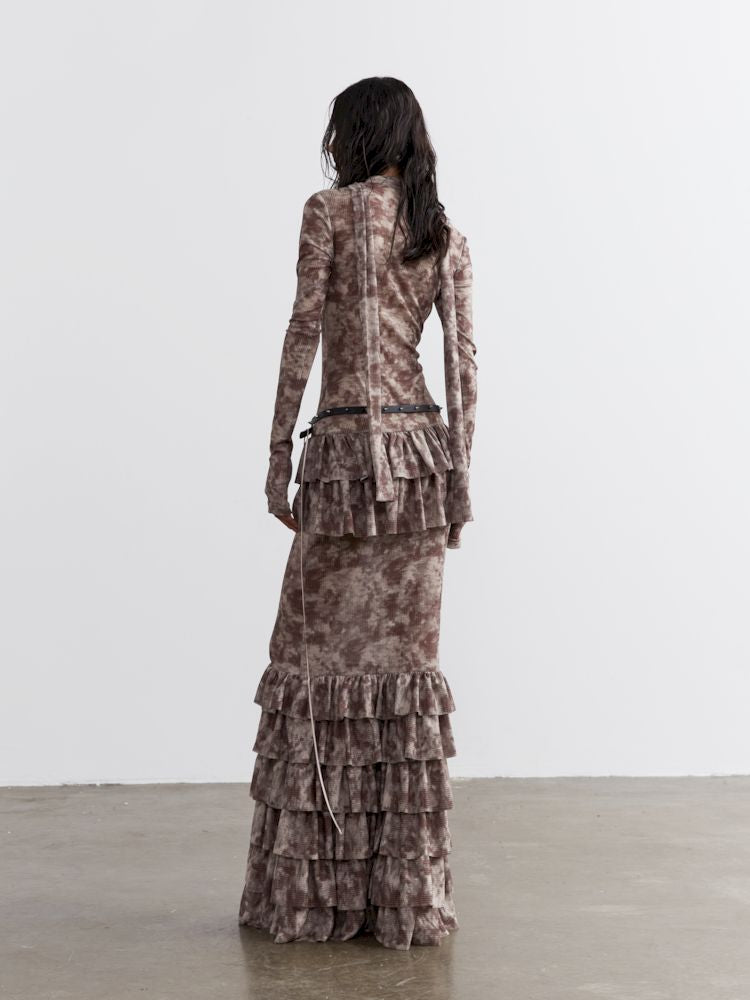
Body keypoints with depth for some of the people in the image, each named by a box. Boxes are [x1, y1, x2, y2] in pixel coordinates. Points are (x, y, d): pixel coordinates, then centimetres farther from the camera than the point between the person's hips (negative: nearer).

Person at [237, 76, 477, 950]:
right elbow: (462, 365, 6)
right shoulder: (447, 236, 11)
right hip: (422, 448, 5)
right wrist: (459, 477, 9)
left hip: (346, 449, -5)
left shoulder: (329, 210, -2)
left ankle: (312, 889, 6)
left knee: (321, 656, 2)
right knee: (405, 659, 7)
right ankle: (406, 895, 10)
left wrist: (278, 452, -3)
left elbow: (303, 335, -7)